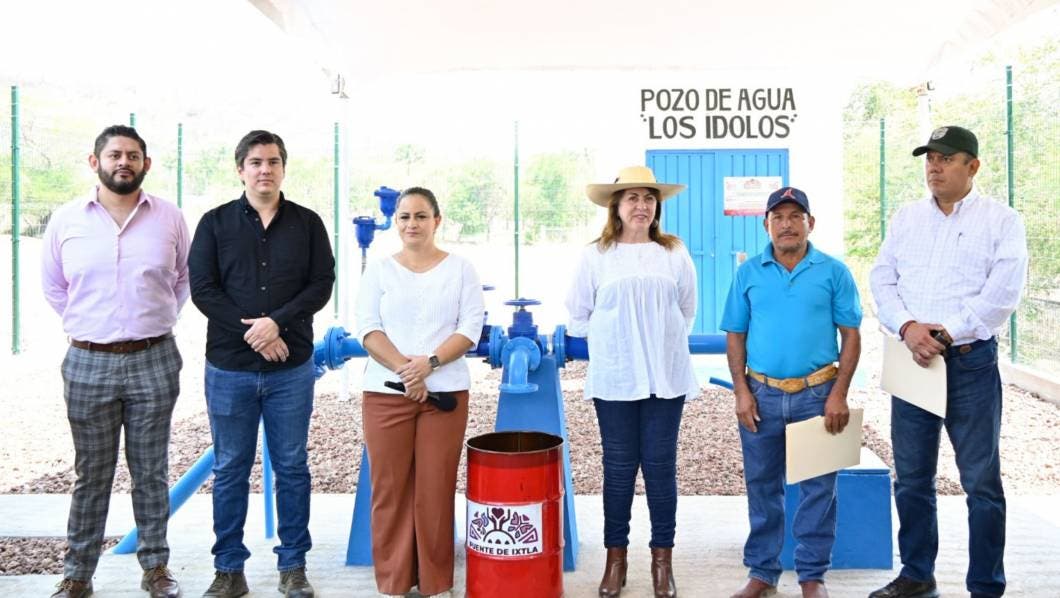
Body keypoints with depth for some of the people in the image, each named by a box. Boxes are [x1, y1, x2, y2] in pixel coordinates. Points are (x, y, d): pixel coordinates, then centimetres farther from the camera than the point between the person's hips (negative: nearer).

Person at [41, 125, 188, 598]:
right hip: (88, 363, 0)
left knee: (151, 473, 8)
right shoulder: (66, 219, 3)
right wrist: (83, 326, 7)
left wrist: (157, 321, 7)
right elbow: (52, 285, 14)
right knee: (91, 476, 8)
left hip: (153, 360, 0)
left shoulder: (169, 218, 1)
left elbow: (185, 277, 13)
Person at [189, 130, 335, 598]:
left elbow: (322, 284, -1)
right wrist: (252, 332, -12)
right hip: (229, 367, 0)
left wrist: (277, 321, -16)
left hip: (291, 368, 0)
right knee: (230, 471, 8)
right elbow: (202, 288, -3)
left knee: (291, 468, 7)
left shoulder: (307, 223, 5)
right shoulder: (215, 222, 4)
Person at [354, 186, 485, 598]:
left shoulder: (460, 269, 6)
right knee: (390, 490, 4)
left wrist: (430, 363, -16)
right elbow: (367, 328, 0)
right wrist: (404, 369, -14)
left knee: (436, 490, 1)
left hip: (445, 391, -1)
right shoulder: (378, 271, 9)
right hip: (386, 392, 1)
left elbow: (470, 328, -1)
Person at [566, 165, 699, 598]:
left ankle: (662, 558, 17)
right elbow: (578, 315, 8)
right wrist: (612, 340, 7)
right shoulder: (596, 255, 1)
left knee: (661, 464, 5)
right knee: (618, 466, 5)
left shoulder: (675, 253, 5)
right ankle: (616, 557, 17)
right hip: (615, 378, -1)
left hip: (665, 377, 1)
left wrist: (663, 340, 10)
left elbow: (687, 310, 14)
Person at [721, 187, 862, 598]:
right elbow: (735, 336, 6)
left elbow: (851, 335, 0)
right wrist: (741, 392, -3)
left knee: (817, 487, 6)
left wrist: (838, 394, -7)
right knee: (762, 486, 10)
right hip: (761, 394, 2)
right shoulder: (748, 273, 5)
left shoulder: (833, 272, 0)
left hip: (817, 394, -1)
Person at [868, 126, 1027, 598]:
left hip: (970, 360, -4)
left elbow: (1003, 293, -11)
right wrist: (908, 327, -12)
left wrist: (945, 332, -16)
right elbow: (882, 279, 5)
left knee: (981, 480, 2)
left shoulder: (1002, 221, 0)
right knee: (911, 477, 11)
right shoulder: (906, 218, 11)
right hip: (912, 359, 4)